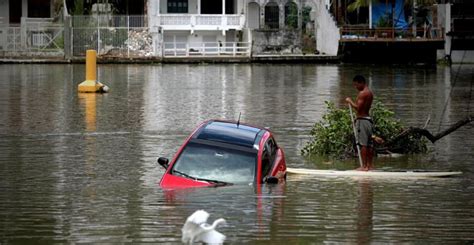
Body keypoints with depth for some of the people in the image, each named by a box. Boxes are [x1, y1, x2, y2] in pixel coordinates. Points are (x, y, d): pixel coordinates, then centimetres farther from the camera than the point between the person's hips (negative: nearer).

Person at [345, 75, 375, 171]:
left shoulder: (362, 93, -14)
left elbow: (358, 108, -20)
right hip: (368, 119, 10)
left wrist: (350, 101, -8)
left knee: (363, 144, -9)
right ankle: (370, 165, 14)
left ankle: (364, 166, -10)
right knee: (369, 144, 11)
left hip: (362, 119, -10)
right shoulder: (369, 93, 16)